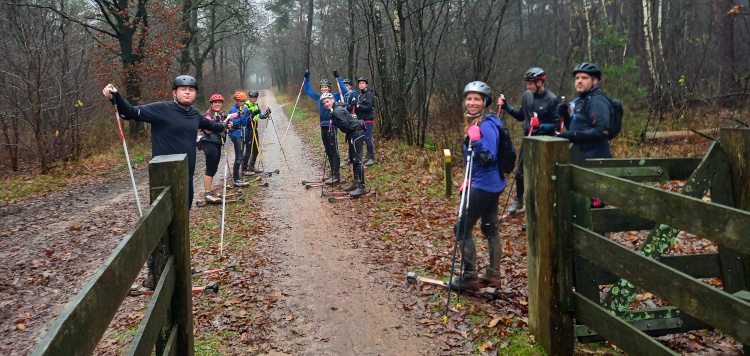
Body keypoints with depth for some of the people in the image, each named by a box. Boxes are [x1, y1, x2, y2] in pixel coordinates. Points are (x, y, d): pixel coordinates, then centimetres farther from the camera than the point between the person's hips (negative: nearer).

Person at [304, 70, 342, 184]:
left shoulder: (334, 96, -2)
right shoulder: (319, 97, 13)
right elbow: (308, 91, 23)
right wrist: (307, 78, 17)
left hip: (332, 126, -7)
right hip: (323, 126, 7)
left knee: (334, 151, -8)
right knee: (328, 151, 10)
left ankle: (336, 175, -9)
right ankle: (333, 173, 17)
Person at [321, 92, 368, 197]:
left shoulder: (337, 111, -17)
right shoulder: (335, 109, 15)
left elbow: (345, 125, -23)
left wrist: (334, 122, -8)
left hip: (356, 133, -11)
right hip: (353, 134, 11)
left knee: (357, 159, -11)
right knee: (353, 159, 18)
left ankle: (362, 187, -11)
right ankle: (355, 182, 30)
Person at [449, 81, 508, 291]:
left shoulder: (486, 125, -19)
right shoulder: (475, 123, 10)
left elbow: (488, 159, -24)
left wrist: (476, 141, -35)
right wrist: (469, 180, 21)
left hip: (484, 185, -10)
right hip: (492, 184, 10)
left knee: (462, 229, -3)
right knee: (490, 228, 17)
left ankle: (469, 277, 7)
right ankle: (494, 274, 29)